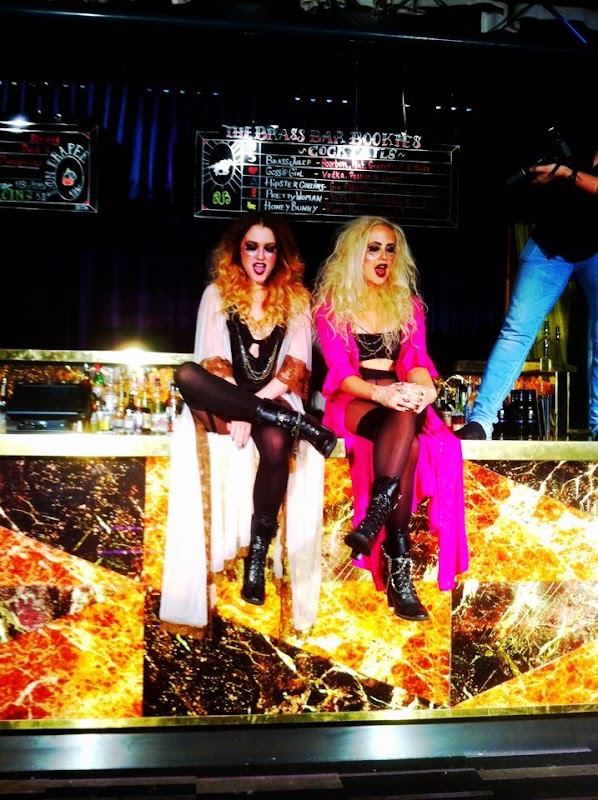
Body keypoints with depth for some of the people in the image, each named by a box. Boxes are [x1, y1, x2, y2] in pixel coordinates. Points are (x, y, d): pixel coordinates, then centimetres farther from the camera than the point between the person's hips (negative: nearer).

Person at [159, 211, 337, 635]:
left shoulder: (297, 299, 13)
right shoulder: (217, 293, 12)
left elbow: (297, 366, 1)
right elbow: (213, 361, 1)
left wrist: (253, 405, -14)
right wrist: (239, 404, -16)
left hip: (274, 401, -1)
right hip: (225, 403, 1)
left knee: (275, 445, -36)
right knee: (186, 374, -33)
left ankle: (257, 558, -23)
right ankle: (295, 422, -31)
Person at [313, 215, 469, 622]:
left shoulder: (408, 303, 18)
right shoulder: (331, 304, 6)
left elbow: (416, 359, 4)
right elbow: (339, 370, -6)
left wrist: (423, 387, -22)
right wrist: (380, 393, -26)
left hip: (401, 399, 3)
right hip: (353, 402, -3)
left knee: (407, 419, -37)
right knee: (407, 440, -36)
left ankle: (372, 522, -42)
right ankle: (399, 563, -40)